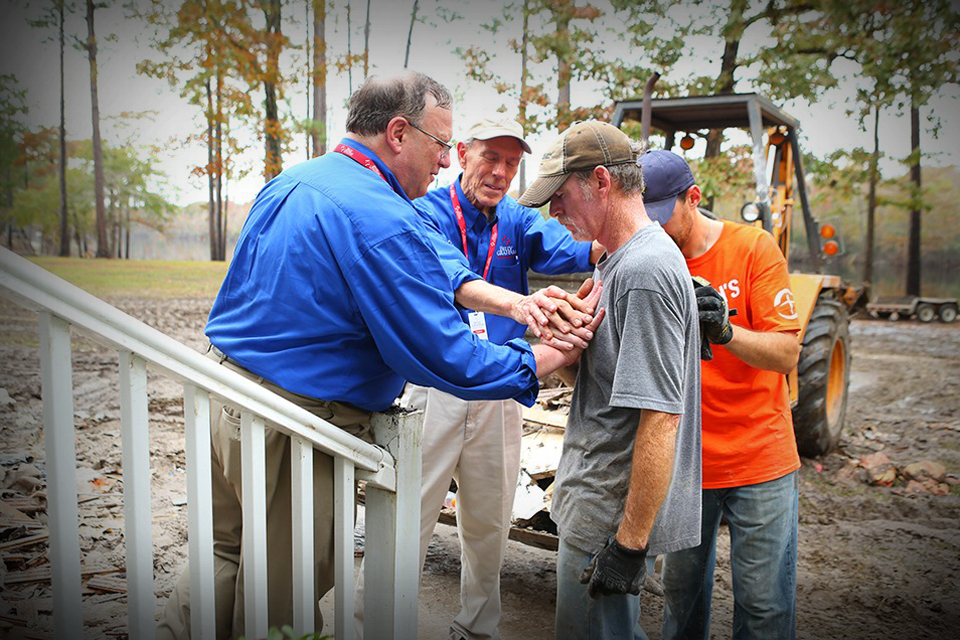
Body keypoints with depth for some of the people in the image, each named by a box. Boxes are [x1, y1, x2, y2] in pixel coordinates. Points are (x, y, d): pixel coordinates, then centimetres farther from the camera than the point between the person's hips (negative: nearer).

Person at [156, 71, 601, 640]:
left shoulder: (286, 185, 9)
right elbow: (447, 358, -22)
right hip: (292, 430, -9)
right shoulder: (385, 221, -22)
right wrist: (550, 357, -10)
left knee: (227, 553, 26)